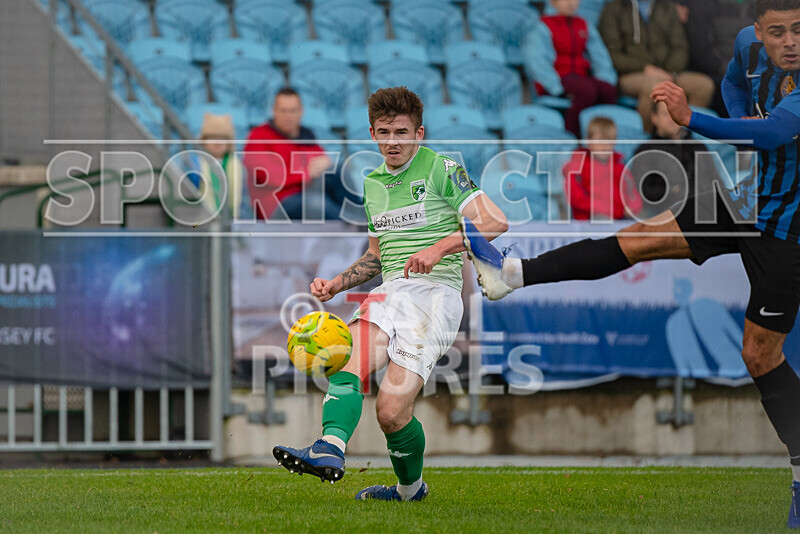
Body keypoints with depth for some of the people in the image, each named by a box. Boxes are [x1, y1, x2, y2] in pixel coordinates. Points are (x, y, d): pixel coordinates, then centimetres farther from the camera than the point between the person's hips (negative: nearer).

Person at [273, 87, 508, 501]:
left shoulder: (442, 171, 1)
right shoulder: (373, 184, 21)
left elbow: (495, 222, -9)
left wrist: (439, 247, -18)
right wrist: (336, 285, 18)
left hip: (436, 290, -6)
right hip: (391, 290, 6)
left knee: (391, 410, -17)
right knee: (351, 360, -28)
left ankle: (410, 486, 9)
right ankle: (330, 448, -48)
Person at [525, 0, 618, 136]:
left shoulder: (585, 26, 19)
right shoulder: (544, 27, 2)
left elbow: (600, 57, 13)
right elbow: (536, 62, -8)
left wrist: (605, 79, -8)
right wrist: (559, 88, -19)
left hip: (582, 77, 5)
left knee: (608, 89, -28)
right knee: (588, 90, -35)